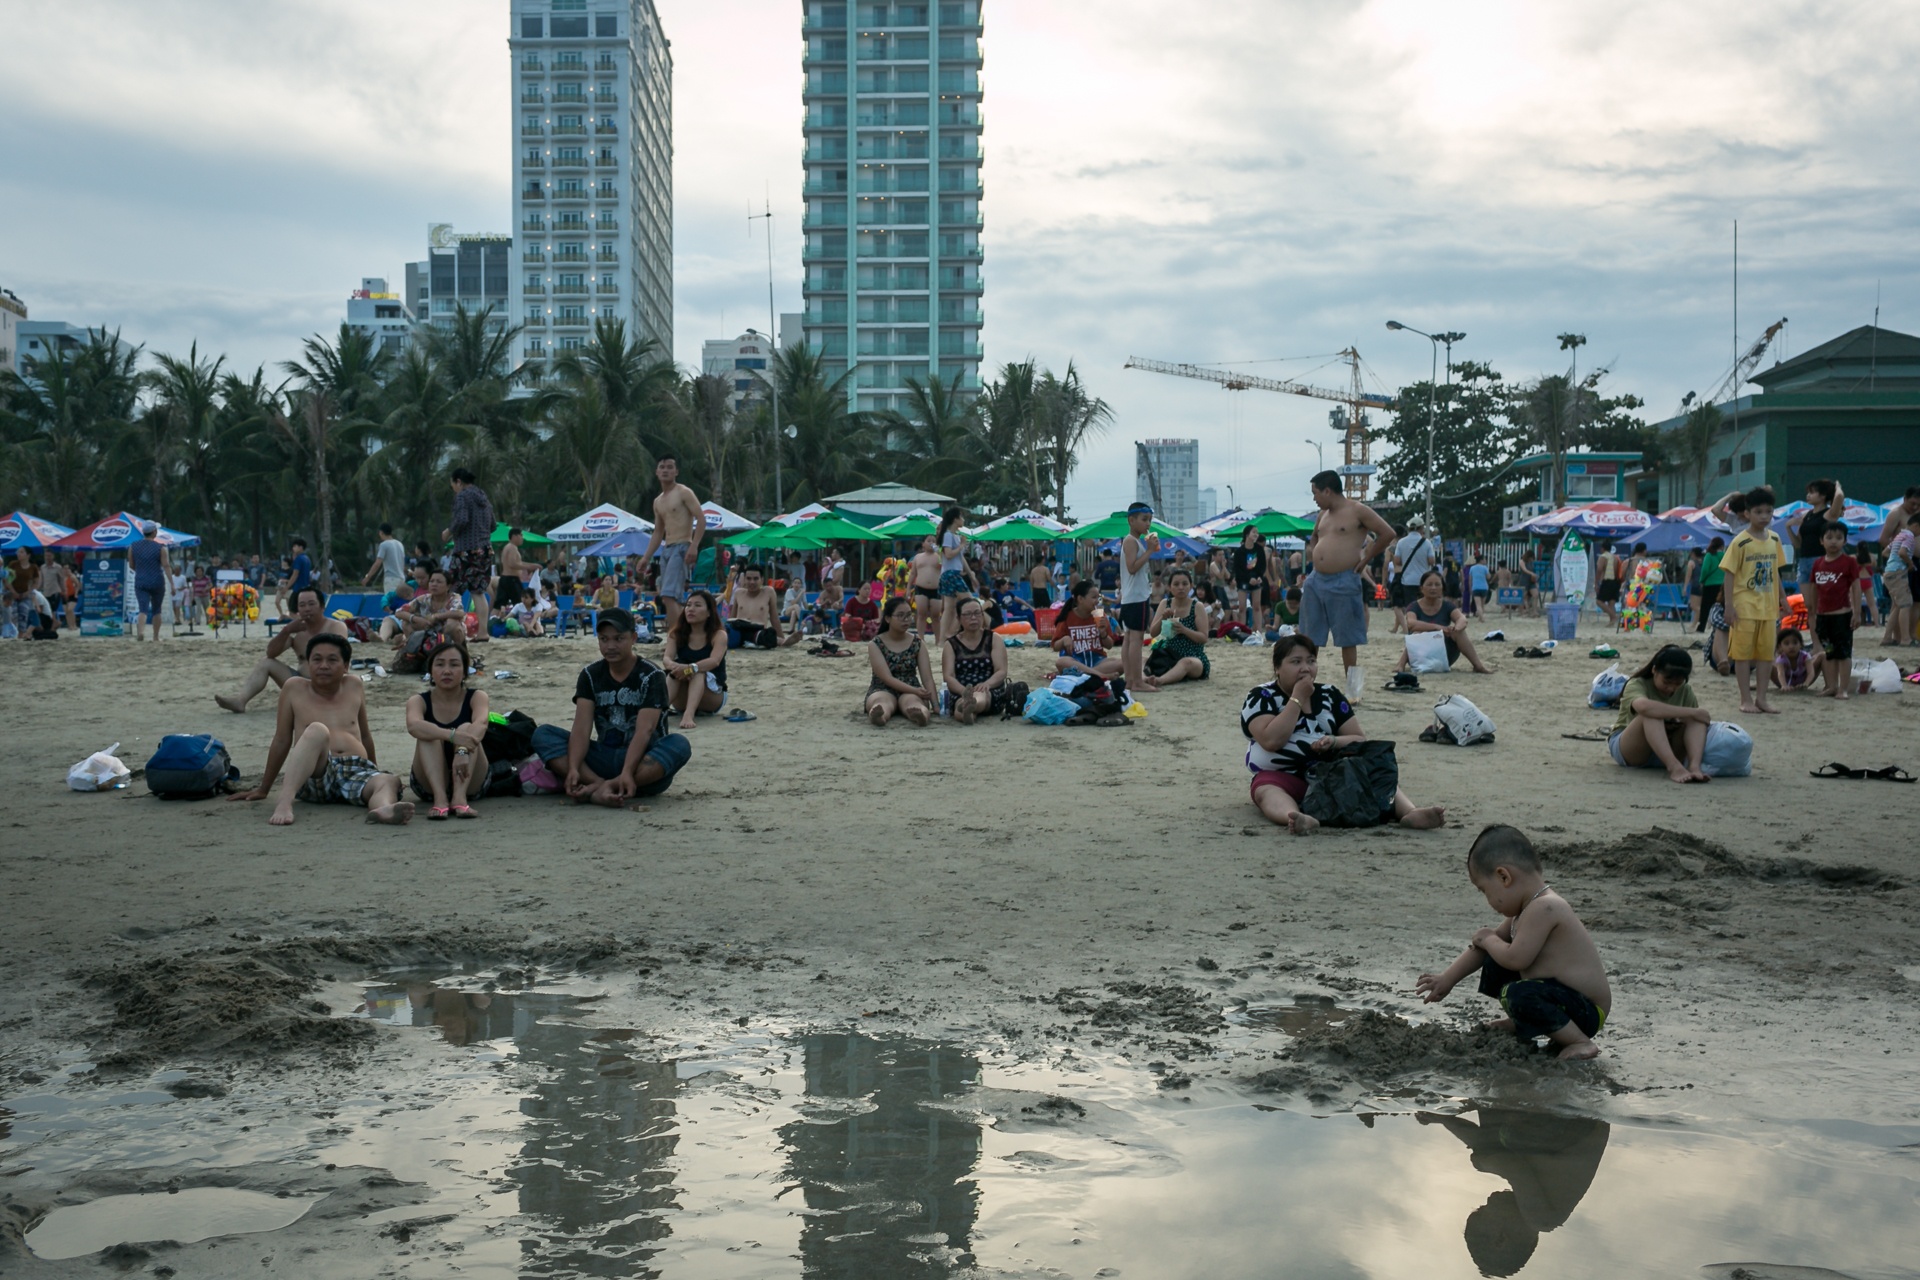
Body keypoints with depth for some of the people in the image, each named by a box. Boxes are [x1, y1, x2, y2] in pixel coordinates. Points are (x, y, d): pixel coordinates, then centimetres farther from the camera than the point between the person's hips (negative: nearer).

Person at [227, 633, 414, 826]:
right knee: (317, 730, -33)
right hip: (314, 777, -2)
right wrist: (263, 790, 17)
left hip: (357, 771, 2)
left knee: (389, 781, -33)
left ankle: (383, 809, -70)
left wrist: (374, 770, 36)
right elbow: (281, 741, 14)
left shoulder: (355, 688, 15)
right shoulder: (295, 688, 9)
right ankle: (284, 802, -51)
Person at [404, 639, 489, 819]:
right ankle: (440, 798, -43)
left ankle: (460, 797, -42)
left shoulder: (476, 697, -3)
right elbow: (413, 725, -28)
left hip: (470, 782, 0)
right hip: (430, 784, 0)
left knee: (466, 729, -24)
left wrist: (463, 750, -48)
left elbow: (481, 723, -27)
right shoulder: (419, 701, -3)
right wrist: (452, 736, -46)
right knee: (429, 735, -24)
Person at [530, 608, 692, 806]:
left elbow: (643, 731, -21)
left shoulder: (652, 676, -9)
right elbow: (581, 727, -10)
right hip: (604, 757, 4)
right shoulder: (590, 675, 2)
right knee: (542, 734, -14)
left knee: (679, 745, -35)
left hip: (642, 760, -3)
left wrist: (627, 772, -37)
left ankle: (597, 789, -37)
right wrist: (573, 768, -28)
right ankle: (602, 786, -35)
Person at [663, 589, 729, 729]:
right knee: (675, 672, -27)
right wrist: (674, 666, -42)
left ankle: (689, 715, -55)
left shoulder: (719, 635, -9)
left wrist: (690, 668, -48)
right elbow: (667, 659, -16)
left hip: (713, 697, -3)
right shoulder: (677, 634, 1)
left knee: (698, 672, -32)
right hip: (682, 701, 3)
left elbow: (715, 661, -29)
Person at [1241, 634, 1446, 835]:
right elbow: (1271, 740, -17)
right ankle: (1297, 818, -68)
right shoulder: (1260, 696, 1)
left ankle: (1410, 812, -48)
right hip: (1282, 775, -4)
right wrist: (1297, 698, -11)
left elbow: (1361, 740, 8)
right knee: (1267, 790, -37)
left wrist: (1334, 741, -14)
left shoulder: (1330, 695, 13)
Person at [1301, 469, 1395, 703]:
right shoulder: (1323, 514, 16)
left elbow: (1387, 533, -8)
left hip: (1343, 583, -7)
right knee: (1309, 638, 6)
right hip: (1316, 580, 7)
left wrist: (1366, 557, -7)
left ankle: (1351, 688, 8)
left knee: (1347, 639, 0)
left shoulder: (1358, 511, -6)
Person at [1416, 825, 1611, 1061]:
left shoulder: (1542, 908, -25)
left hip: (1586, 1012, -10)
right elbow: (1482, 948, 16)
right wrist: (1446, 979, 16)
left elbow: (1516, 958, -29)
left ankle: (1581, 1043, -20)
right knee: (1495, 963, 17)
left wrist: (1489, 939, -8)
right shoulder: (1528, 907, 8)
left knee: (1517, 995, -35)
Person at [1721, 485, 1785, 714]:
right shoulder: (1740, 542, -9)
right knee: (1743, 653, 0)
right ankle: (1746, 699, 7)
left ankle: (1761, 697, 16)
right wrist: (1729, 606, -13)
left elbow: (1775, 573, 14)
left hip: (1767, 607, 5)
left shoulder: (1774, 539, 7)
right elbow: (1729, 574, -9)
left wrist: (1779, 603, 13)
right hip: (1745, 607, -5)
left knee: (1765, 653, 8)